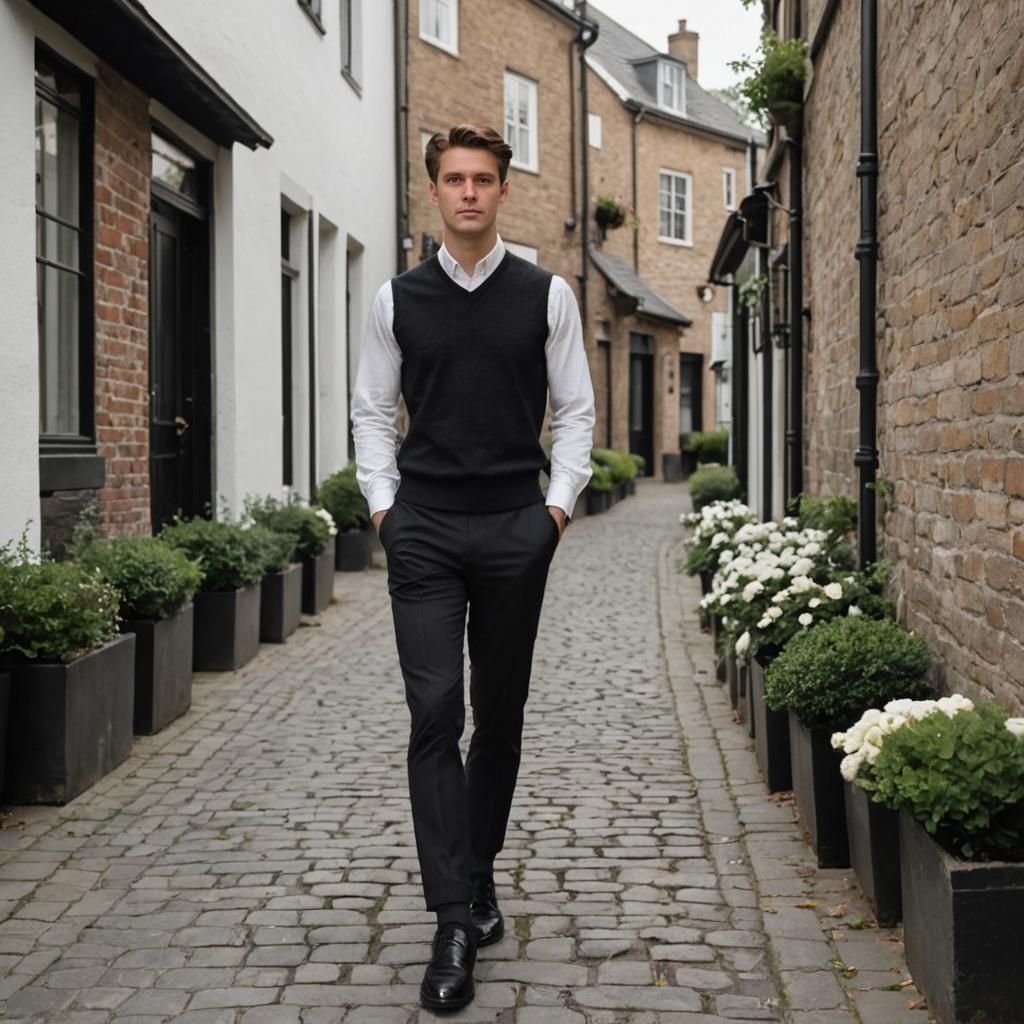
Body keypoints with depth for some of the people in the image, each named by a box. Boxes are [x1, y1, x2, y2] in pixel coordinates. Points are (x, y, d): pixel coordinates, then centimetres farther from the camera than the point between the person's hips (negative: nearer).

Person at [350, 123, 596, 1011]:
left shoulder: (547, 296, 5)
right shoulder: (399, 299, 7)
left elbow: (576, 411, 8)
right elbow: (373, 411, 11)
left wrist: (560, 503, -1)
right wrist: (383, 503, 2)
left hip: (515, 528, 1)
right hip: (424, 529, 0)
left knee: (499, 717, 8)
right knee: (436, 715, -9)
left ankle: (480, 879, 25)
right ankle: (455, 924, -7)